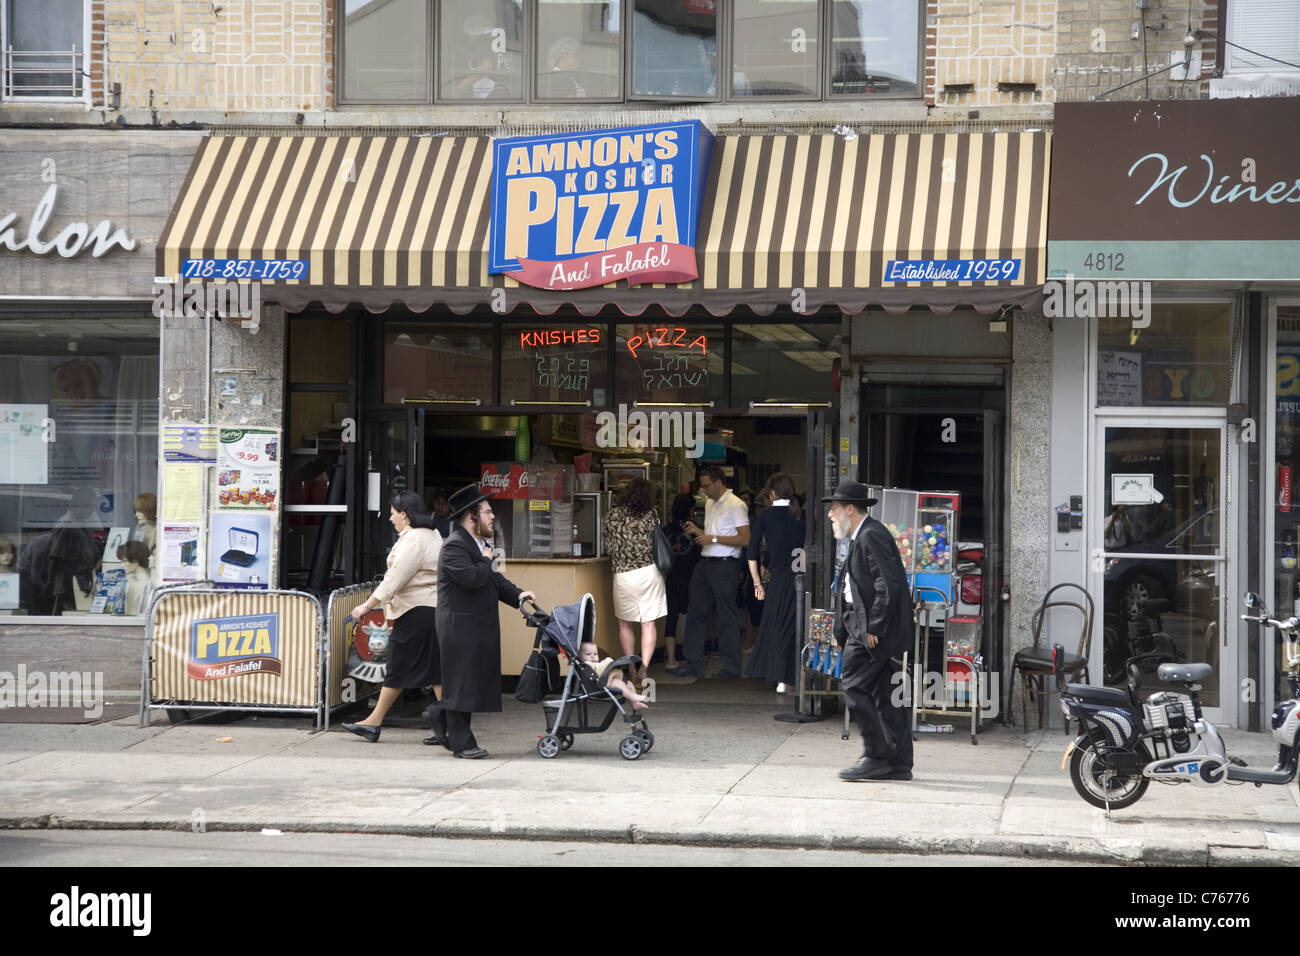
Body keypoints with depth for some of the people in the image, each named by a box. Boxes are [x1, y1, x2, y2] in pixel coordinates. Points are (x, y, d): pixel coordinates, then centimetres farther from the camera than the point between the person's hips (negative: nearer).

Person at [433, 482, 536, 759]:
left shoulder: (480, 544, 16)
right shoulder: (454, 546, -16)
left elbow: (494, 579, 22)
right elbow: (471, 578, -29)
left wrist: (516, 595, 7)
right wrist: (486, 561, -11)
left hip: (479, 628, 10)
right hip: (460, 627, -10)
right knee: (460, 682, -6)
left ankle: (447, 733, 22)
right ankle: (461, 743, -3)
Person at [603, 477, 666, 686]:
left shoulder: (612, 515, -2)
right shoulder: (651, 515, -2)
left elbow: (608, 546, 5)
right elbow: (658, 545, 5)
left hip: (623, 574, 0)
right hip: (649, 572, 0)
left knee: (625, 624, 14)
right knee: (649, 623, 1)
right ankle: (644, 666, -13)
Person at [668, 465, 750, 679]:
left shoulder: (735, 505, -11)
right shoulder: (710, 504, 17)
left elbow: (745, 539, -16)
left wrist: (714, 539, -19)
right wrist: (697, 531, 6)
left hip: (725, 565, -9)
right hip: (705, 564, 9)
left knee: (727, 618, -3)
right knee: (696, 613, 9)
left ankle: (732, 669, 5)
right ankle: (693, 664, 16)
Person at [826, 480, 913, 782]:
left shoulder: (871, 536, -14)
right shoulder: (861, 538, 19)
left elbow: (888, 585, -22)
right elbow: (848, 589, 22)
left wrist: (873, 628, -21)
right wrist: (841, 631, 19)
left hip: (876, 632, -10)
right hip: (873, 631, 10)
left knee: (854, 687, -9)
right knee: (885, 694, 10)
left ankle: (877, 757, -7)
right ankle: (899, 763, 12)